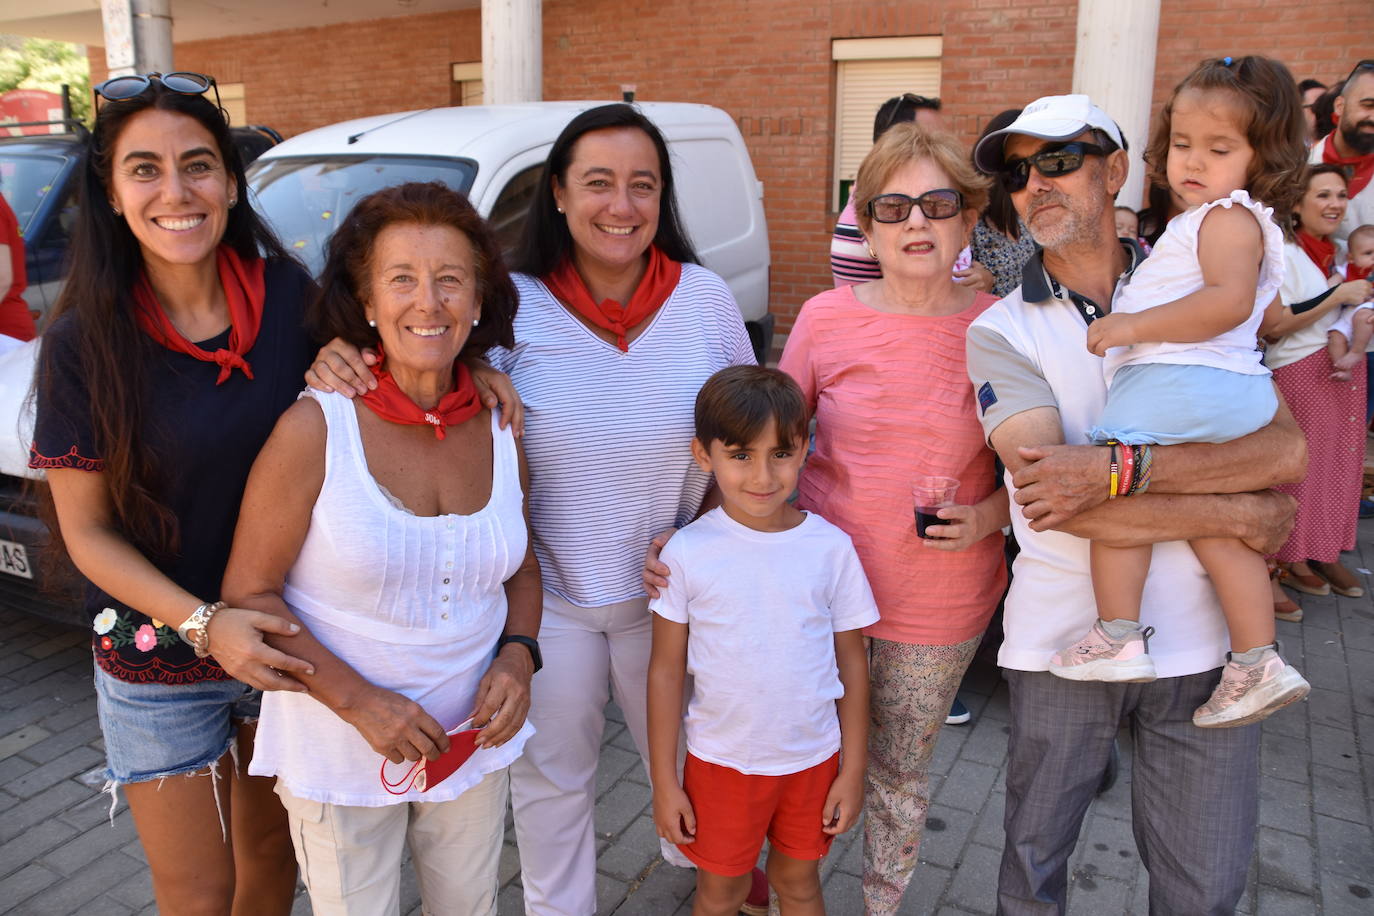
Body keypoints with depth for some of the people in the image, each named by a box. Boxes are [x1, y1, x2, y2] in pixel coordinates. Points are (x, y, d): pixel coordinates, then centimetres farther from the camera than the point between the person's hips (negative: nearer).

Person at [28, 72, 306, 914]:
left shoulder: (290, 297, -9)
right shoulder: (84, 343, -14)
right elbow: (86, 531, -10)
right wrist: (204, 623, -23)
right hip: (161, 665, -2)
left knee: (273, 848, 23)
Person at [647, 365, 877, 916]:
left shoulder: (831, 547, -10)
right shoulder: (687, 552, -14)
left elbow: (851, 662, -2)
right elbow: (666, 670, -7)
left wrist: (852, 771, 1)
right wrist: (664, 782, -3)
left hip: (812, 758, 1)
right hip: (720, 760, -1)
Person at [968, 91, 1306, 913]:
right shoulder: (1002, 332, -3)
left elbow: (1286, 448, -11)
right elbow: (1055, 499, -17)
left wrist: (1115, 465, -24)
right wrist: (1240, 514, -13)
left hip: (1203, 637, 2)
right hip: (1063, 637, -1)